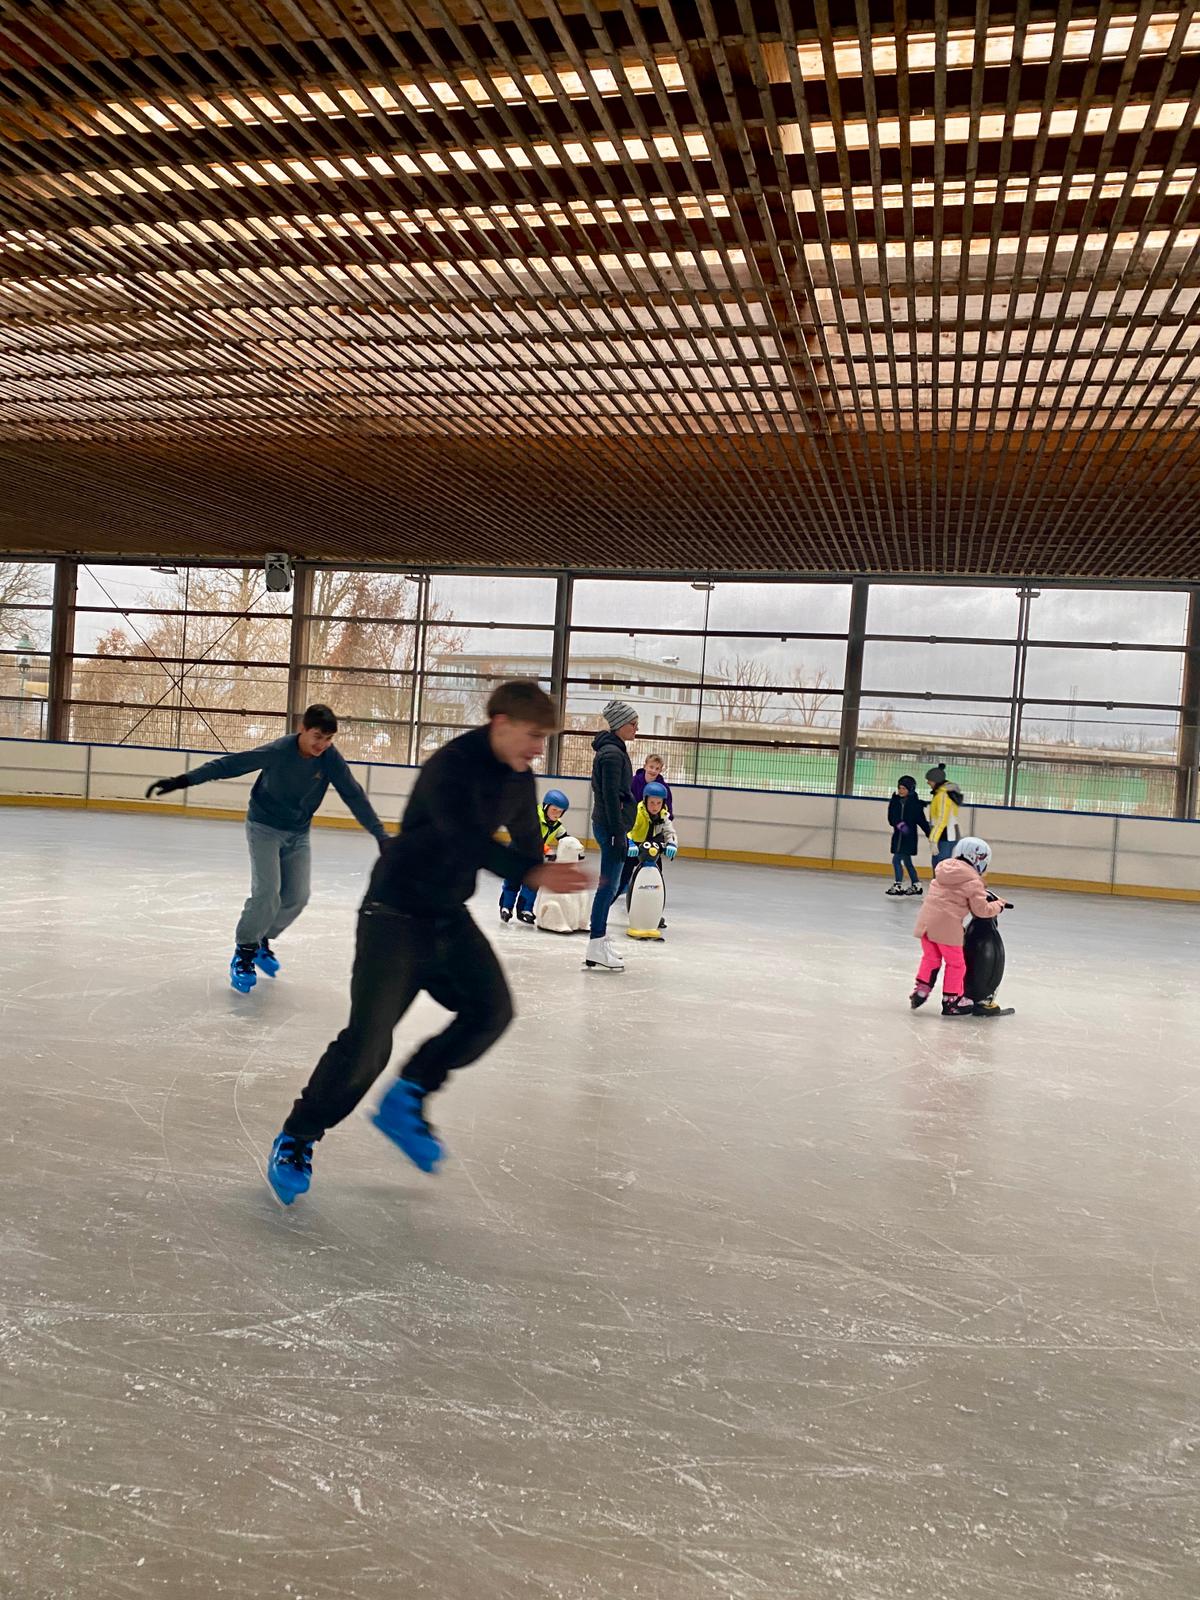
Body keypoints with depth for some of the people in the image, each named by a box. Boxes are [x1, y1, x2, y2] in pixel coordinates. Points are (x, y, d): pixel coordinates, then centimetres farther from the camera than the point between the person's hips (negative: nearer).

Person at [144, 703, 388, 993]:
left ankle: (262, 940, 24)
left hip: (298, 833, 4)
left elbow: (354, 796, -13)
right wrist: (182, 780, -31)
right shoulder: (279, 751, -26)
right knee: (267, 892, -17)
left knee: (297, 895, 0)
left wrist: (380, 834, -17)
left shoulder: (331, 758, -16)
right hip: (264, 826, -4)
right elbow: (230, 764, -26)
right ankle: (244, 952, 2)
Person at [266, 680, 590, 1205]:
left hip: (449, 916, 8)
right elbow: (467, 838, -40)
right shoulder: (451, 765, -23)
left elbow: (525, 837, 21)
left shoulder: (518, 779, 3)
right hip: (395, 915, -8)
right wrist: (532, 873, -53)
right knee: (369, 1038, -10)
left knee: (491, 1009, -6)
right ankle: (295, 1140, 11)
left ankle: (405, 1101, 13)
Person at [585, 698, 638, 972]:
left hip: (610, 825, 10)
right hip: (611, 826, -10)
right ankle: (596, 948, -3)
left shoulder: (613, 751, 16)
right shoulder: (612, 753, -15)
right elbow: (611, 796, -20)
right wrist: (619, 834, -21)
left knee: (614, 884, 16)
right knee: (609, 885, -7)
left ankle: (600, 936, 26)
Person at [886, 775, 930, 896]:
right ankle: (916, 885, 26)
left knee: (896, 860, -10)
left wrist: (930, 835, -5)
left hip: (909, 836, -5)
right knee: (907, 861, 14)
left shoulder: (916, 803, -7)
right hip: (898, 835, 5)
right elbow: (891, 817, -7)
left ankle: (898, 886, 1)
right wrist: (900, 824, -25)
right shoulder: (894, 801, 2)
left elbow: (922, 820, -3)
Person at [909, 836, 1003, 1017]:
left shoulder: (944, 867, 10)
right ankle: (951, 1001, 15)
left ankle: (921, 990, 21)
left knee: (931, 957, 22)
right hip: (947, 925, -6)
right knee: (956, 963, 10)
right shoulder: (973, 881, -9)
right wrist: (998, 905, 12)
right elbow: (981, 910, -6)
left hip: (926, 919, 6)